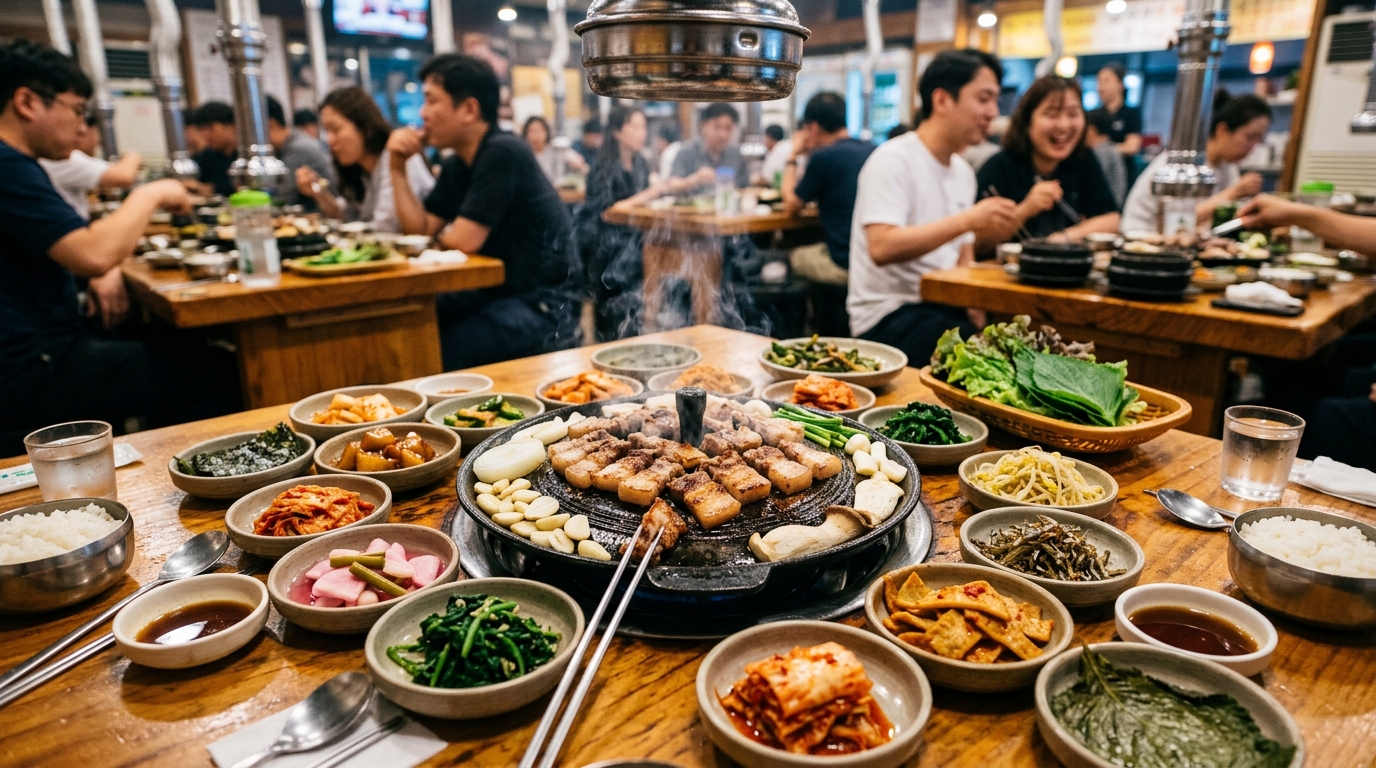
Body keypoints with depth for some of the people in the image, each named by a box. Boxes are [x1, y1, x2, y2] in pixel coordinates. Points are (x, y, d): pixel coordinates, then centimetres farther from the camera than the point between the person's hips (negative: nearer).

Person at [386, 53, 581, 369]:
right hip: (496, 291, 9)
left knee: (433, 357, -23)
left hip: (544, 305, -9)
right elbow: (419, 229, 11)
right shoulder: (457, 165, 13)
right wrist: (398, 168, 3)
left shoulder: (502, 152, -17)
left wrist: (439, 234, 2)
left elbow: (465, 240, -19)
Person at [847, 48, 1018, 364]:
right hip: (888, 314, -8)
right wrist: (967, 220, -27)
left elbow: (963, 258, 18)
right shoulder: (893, 160, -10)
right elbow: (881, 248, -25)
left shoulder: (963, 172, 16)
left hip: (942, 307, 8)